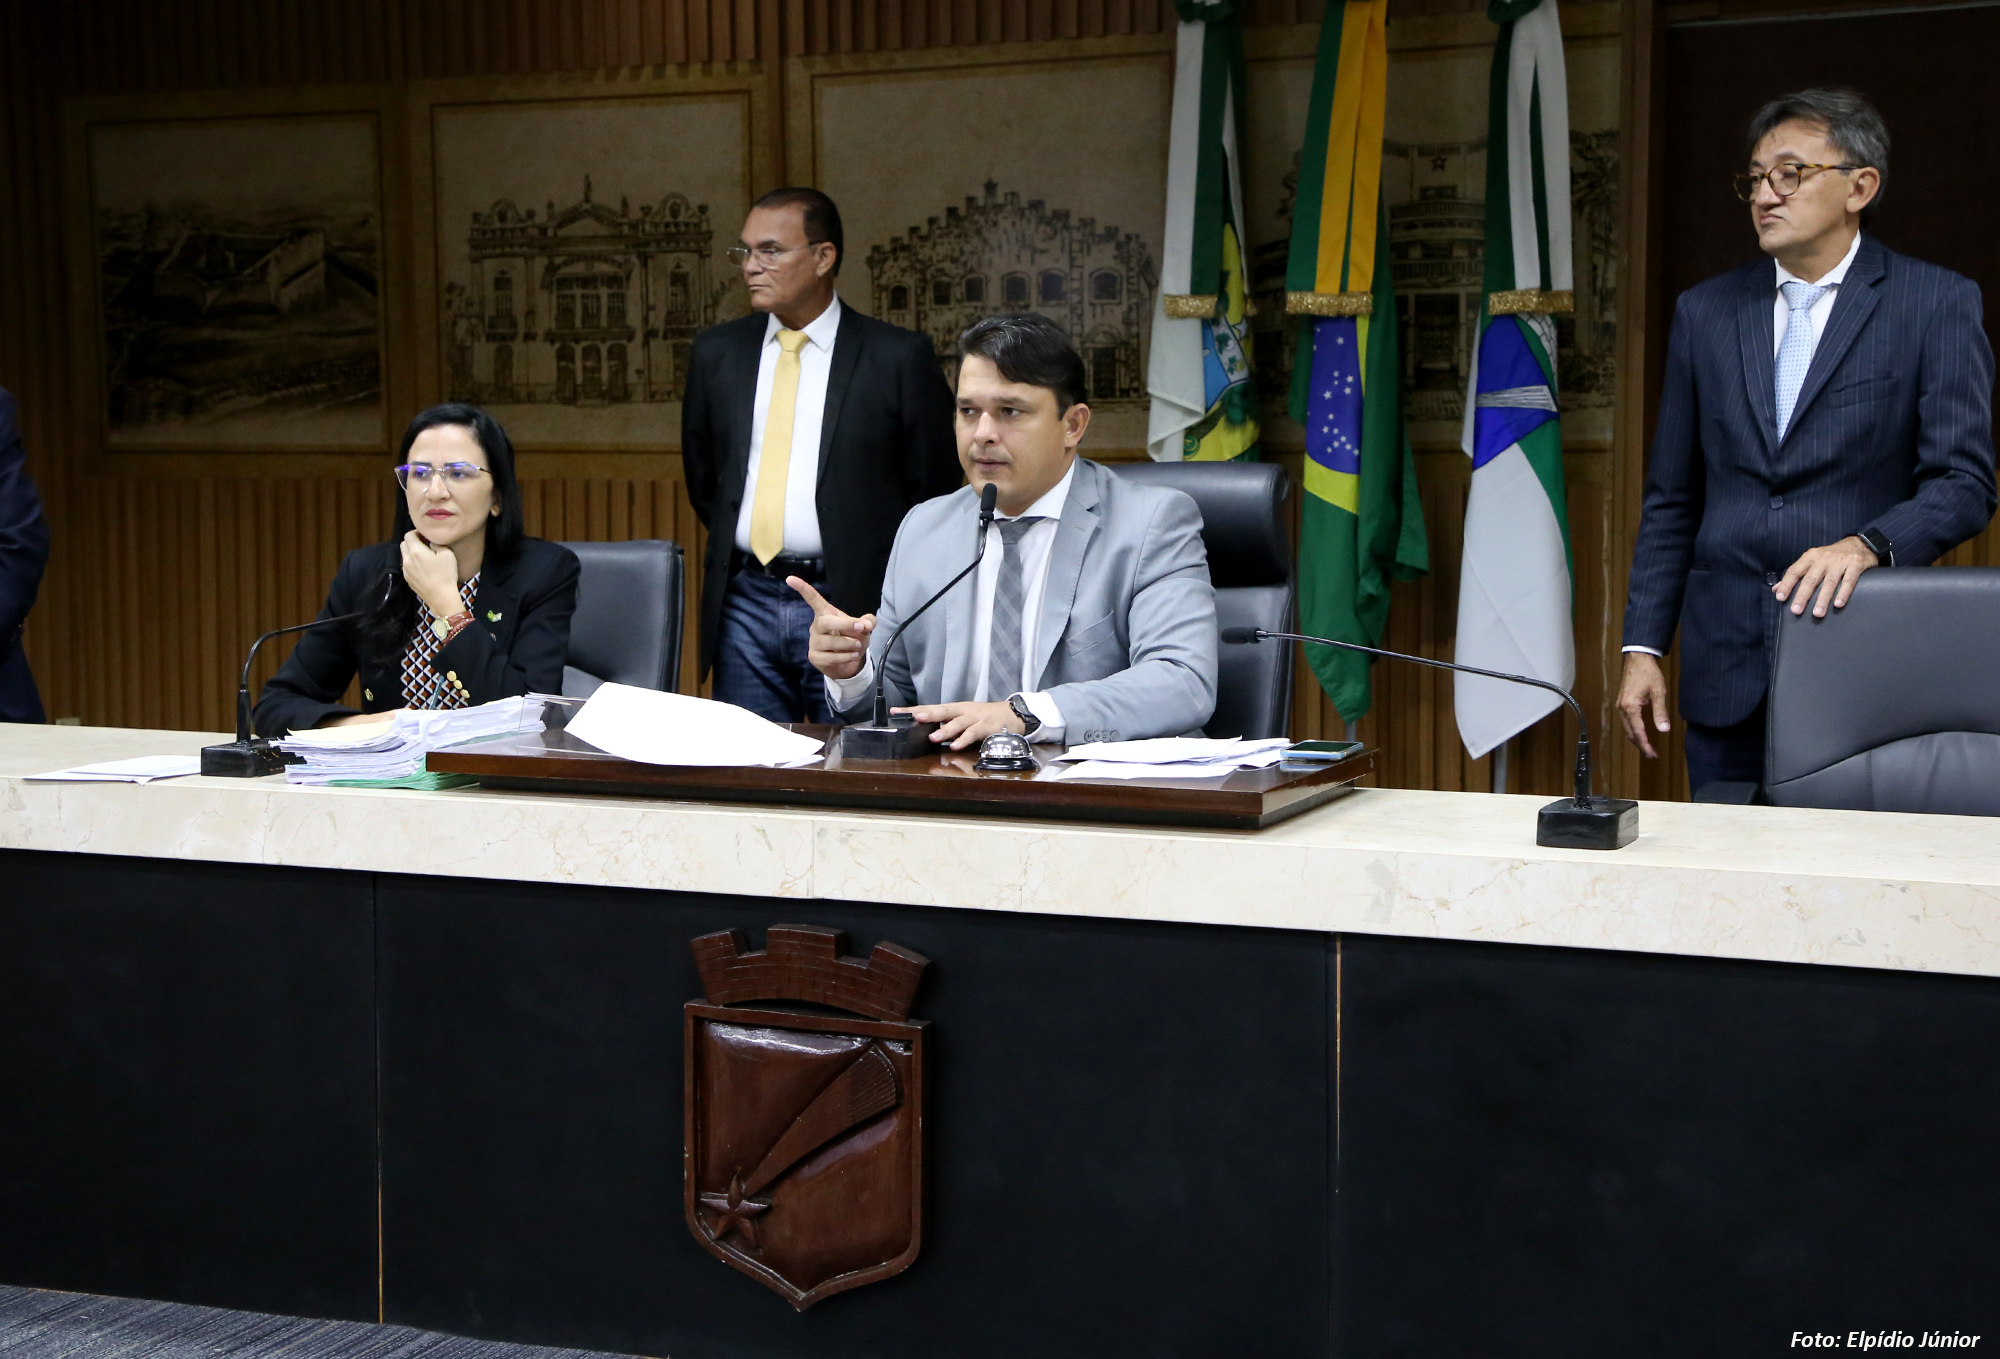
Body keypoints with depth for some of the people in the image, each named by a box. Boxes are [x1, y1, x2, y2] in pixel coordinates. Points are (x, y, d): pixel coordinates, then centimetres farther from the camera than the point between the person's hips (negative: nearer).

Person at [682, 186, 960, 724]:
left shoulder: (899, 356, -2)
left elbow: (934, 488, 2)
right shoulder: (716, 351, 10)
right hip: (745, 604, 4)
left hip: (852, 604, -4)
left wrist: (875, 570, 2)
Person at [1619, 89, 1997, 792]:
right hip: (1726, 668, 3)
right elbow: (1671, 502, 12)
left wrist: (1867, 544, -25)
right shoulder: (1705, 310, 11)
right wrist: (1642, 648, 5)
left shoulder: (1939, 304, 0)